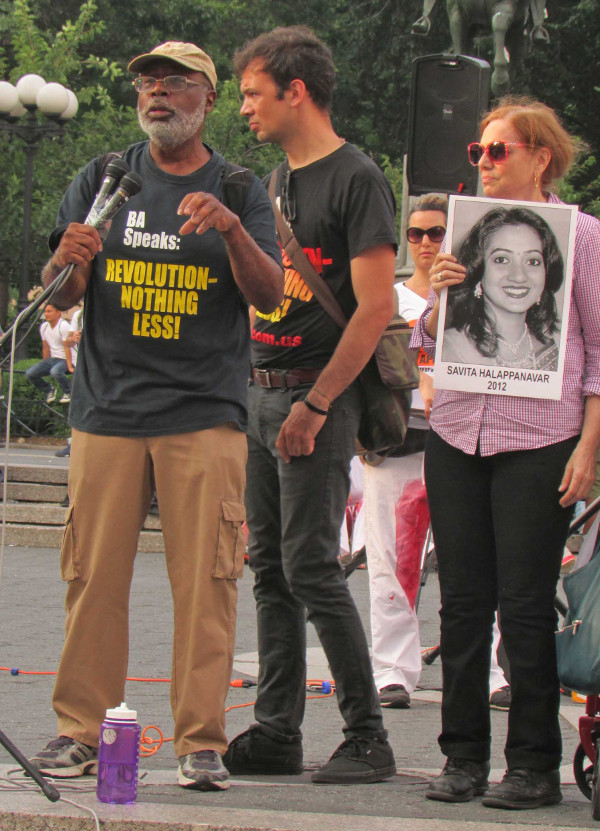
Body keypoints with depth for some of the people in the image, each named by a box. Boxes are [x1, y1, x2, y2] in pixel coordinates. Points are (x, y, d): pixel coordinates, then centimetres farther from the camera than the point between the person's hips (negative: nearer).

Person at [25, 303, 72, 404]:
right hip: (52, 359, 7)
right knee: (30, 374, -12)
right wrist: (44, 367, 17)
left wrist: (69, 367, -21)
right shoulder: (44, 327, 8)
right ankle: (49, 390, 12)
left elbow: (67, 347, -18)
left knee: (55, 371, -41)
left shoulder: (63, 326, -15)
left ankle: (68, 392, -12)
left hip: (65, 360, -7)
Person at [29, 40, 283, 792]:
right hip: (107, 408, 1)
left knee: (205, 581, -6)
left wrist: (231, 228, -21)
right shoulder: (101, 181, 13)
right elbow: (56, 295, 8)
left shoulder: (242, 191, 10)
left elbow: (270, 295, -2)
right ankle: (81, 729, 7)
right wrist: (70, 262, -16)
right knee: (94, 575, -1)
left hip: (204, 415, -1)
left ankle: (202, 741, -2)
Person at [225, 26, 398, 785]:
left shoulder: (357, 180, -10)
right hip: (261, 393, 8)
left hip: (317, 398, -8)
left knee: (310, 566, -10)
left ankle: (368, 740, -4)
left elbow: (376, 307, -16)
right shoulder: (277, 181, 17)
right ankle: (276, 733, 14)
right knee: (271, 567, 8)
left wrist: (315, 403, -18)